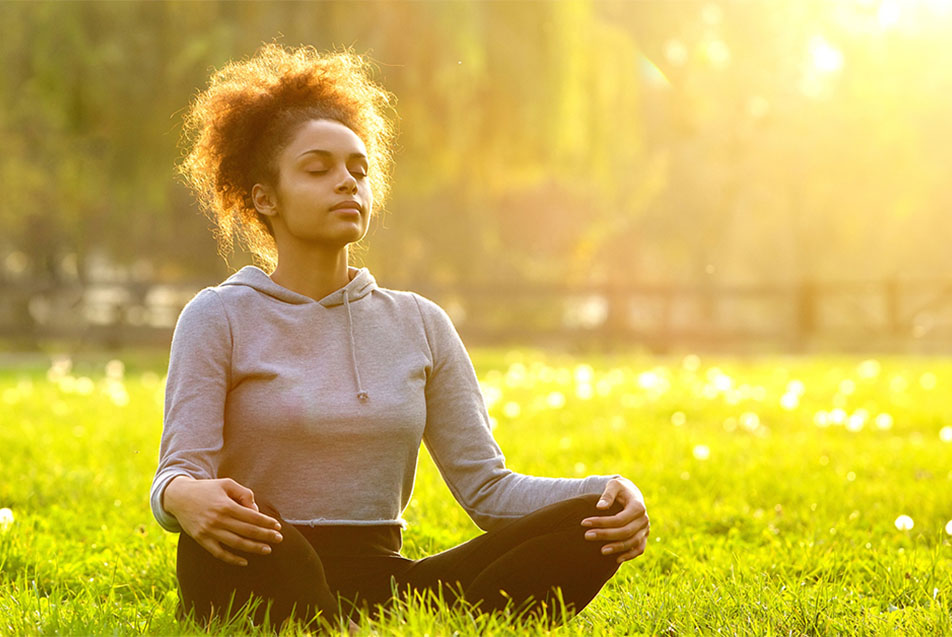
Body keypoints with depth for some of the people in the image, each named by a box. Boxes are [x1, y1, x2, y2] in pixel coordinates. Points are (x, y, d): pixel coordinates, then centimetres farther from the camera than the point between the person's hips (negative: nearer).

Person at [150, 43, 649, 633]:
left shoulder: (419, 323, 14)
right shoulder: (220, 317, 3)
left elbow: (485, 483, 8)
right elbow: (179, 474, -7)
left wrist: (609, 493, -11)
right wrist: (185, 498, -34)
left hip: (385, 586, 4)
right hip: (265, 582, -4)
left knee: (595, 519, -18)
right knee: (228, 523, -39)